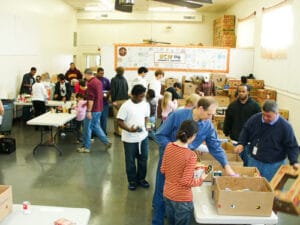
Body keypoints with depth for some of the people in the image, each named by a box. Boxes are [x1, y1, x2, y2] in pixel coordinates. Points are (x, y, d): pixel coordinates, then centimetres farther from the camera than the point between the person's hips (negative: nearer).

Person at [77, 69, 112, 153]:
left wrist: (89, 111, -21)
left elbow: (91, 98, -22)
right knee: (96, 126, 18)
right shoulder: (98, 81, 12)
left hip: (93, 109, -9)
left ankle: (86, 147, 12)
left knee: (87, 127, 3)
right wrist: (87, 103, 27)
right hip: (99, 108, 9)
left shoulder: (91, 83, -17)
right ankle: (106, 142, 14)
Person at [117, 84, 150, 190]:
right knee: (130, 161, 9)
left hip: (143, 136, 5)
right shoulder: (125, 106, -17)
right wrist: (129, 129, -29)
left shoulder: (145, 105, -1)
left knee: (143, 159, 14)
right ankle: (132, 181, 27)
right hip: (130, 138, -4)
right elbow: (120, 121, -15)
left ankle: (141, 178, 33)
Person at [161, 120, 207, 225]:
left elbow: (163, 170, 1)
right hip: (182, 199, -5)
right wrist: (200, 180, -7)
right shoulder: (191, 155, -26)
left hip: (167, 194, 5)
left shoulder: (169, 146, -9)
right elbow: (186, 181, -22)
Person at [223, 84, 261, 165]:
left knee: (247, 161, 5)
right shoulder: (232, 106, 5)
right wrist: (226, 134, 6)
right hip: (235, 139, 3)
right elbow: (227, 121, 9)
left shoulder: (255, 105, -3)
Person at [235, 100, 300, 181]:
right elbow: (246, 131, 11)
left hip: (274, 165, -3)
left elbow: (292, 146, -8)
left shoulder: (285, 126, -15)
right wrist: (241, 144, -3)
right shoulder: (255, 118, -6)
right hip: (254, 161, 4)